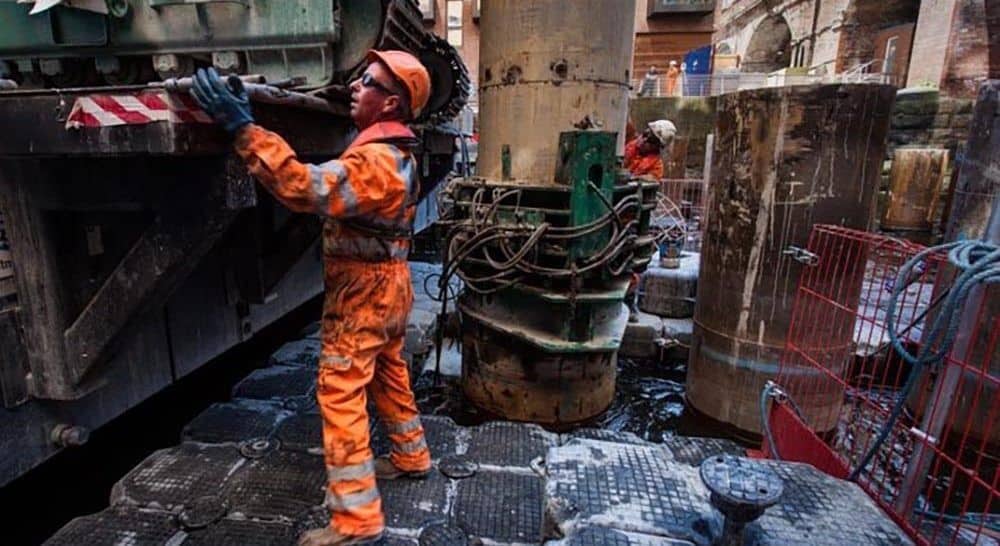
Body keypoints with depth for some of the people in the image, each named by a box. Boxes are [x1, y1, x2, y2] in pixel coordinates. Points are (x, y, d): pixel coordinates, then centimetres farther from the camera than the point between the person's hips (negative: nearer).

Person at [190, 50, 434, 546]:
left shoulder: (375, 160, -23)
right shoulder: (396, 152, 11)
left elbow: (306, 187, -35)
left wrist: (244, 127, -33)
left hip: (362, 292, -10)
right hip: (386, 286, 10)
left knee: (340, 395, -4)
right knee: (389, 376, 23)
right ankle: (411, 458, 42)